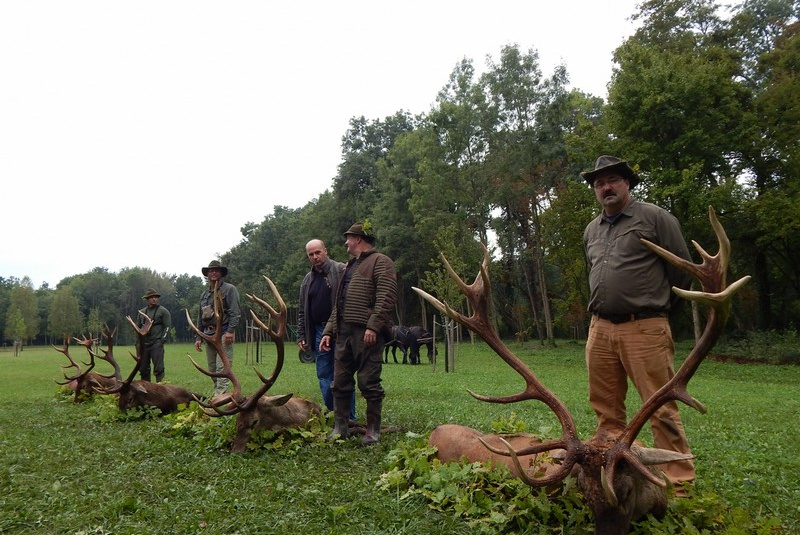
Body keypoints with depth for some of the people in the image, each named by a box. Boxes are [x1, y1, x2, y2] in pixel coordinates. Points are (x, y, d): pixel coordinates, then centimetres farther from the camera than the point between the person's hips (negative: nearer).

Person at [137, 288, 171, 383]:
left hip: (156, 344, -5)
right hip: (144, 344, 5)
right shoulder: (142, 312, 17)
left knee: (158, 368, -10)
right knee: (143, 368, 9)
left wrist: (162, 340, -12)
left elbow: (167, 327, -3)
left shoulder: (163, 311, 2)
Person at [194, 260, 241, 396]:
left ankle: (220, 396, -16)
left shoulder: (229, 289, 1)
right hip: (208, 334, 7)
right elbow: (200, 317, 23)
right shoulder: (204, 294, 21)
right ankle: (217, 393, 15)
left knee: (222, 367, -13)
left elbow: (235, 312, -9)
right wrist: (198, 337, 17)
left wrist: (230, 331, -19)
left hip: (223, 333, -7)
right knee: (212, 368, 8)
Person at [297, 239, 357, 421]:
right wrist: (301, 336, 14)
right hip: (318, 332, 6)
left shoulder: (341, 270, -3)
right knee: (324, 375, 9)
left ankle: (348, 417, 6)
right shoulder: (308, 280, 16)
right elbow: (302, 311, 20)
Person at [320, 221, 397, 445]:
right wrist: (328, 331, 19)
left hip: (367, 333, -8)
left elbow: (386, 298, -14)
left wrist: (373, 326, -23)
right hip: (344, 332, 8)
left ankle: (373, 430, 7)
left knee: (369, 382, -4)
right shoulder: (350, 267, 27)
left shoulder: (380, 262, -1)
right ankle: (340, 427, 19)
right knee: (340, 381, 9)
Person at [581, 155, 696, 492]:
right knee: (605, 409, 10)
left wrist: (656, 309, 9)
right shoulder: (591, 231, 17)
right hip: (600, 330, 6)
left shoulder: (655, 218, -1)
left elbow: (682, 271, 1)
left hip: (645, 329, -6)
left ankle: (678, 484, 4)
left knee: (662, 410, -5)